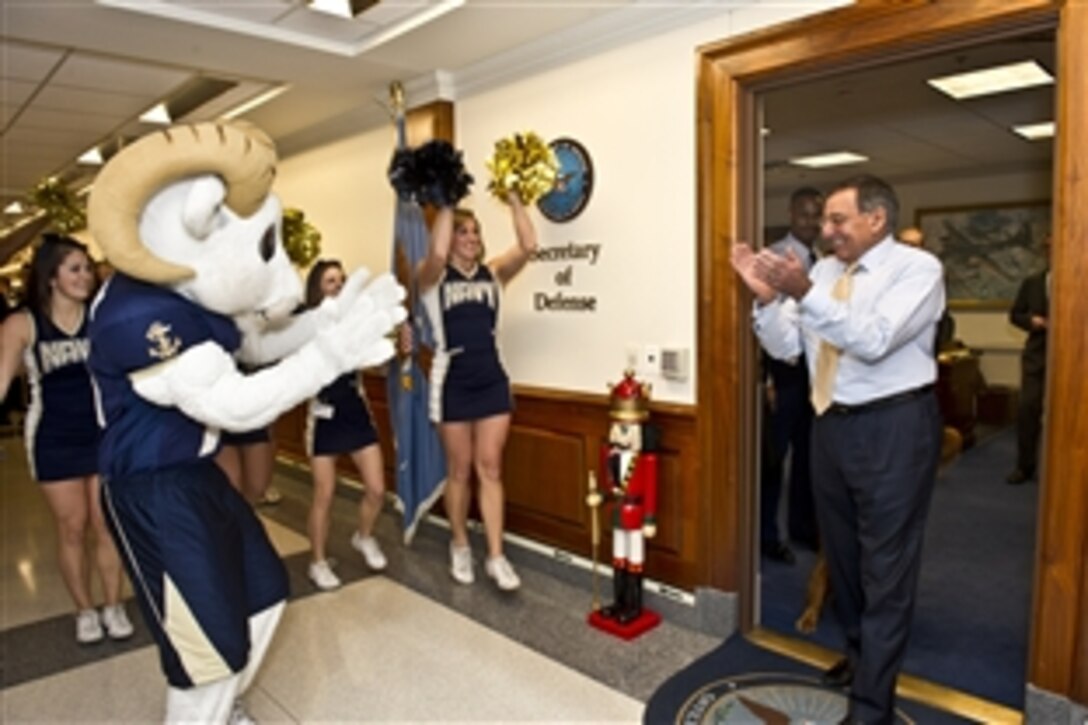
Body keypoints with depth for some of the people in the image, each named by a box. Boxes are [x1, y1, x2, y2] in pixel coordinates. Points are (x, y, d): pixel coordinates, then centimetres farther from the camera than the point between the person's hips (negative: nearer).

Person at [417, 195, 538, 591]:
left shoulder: (493, 272, 6)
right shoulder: (432, 276, -2)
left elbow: (529, 245, -10)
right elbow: (437, 252, -26)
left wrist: (513, 197, -11)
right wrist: (447, 203, -17)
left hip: (492, 380, 2)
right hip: (453, 381, -2)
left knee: (490, 468, 4)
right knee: (459, 469, 10)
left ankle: (496, 556, 11)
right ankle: (460, 546, 28)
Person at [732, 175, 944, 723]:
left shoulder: (918, 268, -11)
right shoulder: (824, 271, 7)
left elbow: (873, 340, -26)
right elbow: (785, 347, 3)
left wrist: (806, 294, -34)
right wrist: (766, 296, -13)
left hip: (894, 427, -7)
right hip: (832, 424, 7)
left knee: (885, 566, 1)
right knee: (840, 552, 20)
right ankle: (860, 652, 43)